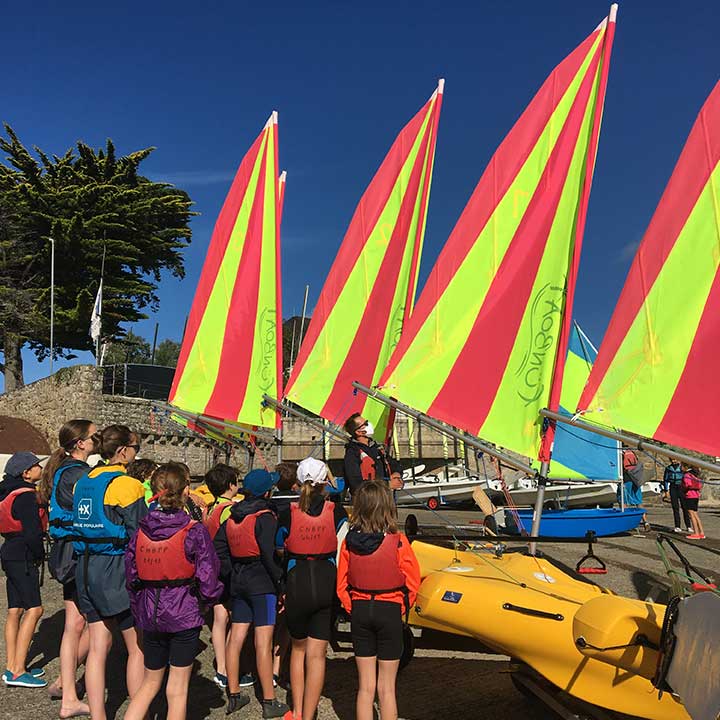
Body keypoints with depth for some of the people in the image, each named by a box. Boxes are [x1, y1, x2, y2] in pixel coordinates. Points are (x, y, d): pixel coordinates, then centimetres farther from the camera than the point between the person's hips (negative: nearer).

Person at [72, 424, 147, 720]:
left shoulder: (83, 481, 9)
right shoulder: (127, 484, -16)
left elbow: (80, 525, 14)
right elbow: (138, 534, -17)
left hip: (86, 568, 8)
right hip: (117, 569, -8)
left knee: (98, 646, 13)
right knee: (138, 647, 6)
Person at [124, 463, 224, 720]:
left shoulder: (141, 529, -2)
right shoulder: (194, 531, -16)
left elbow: (131, 575, 5)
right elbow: (207, 577, -16)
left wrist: (139, 610, 17)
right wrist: (209, 598, 4)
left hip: (150, 614, 5)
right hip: (184, 614, -4)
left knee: (150, 682, 22)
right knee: (177, 689, 9)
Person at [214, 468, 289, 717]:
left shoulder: (232, 517, 7)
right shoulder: (265, 517, -15)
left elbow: (218, 549, 9)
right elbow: (269, 554, -20)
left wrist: (231, 574, 14)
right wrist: (279, 580, -10)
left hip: (238, 583, 7)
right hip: (262, 584, -7)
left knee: (235, 639, 13)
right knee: (263, 643, -2)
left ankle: (234, 695, 25)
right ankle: (269, 702, 6)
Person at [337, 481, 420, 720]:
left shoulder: (349, 541, -8)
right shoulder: (397, 541, -15)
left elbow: (342, 585, -1)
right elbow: (412, 582, -8)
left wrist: (353, 609, 10)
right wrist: (403, 609, 6)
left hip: (359, 611, 3)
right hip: (390, 611, -3)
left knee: (366, 686, 15)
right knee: (386, 687, 11)